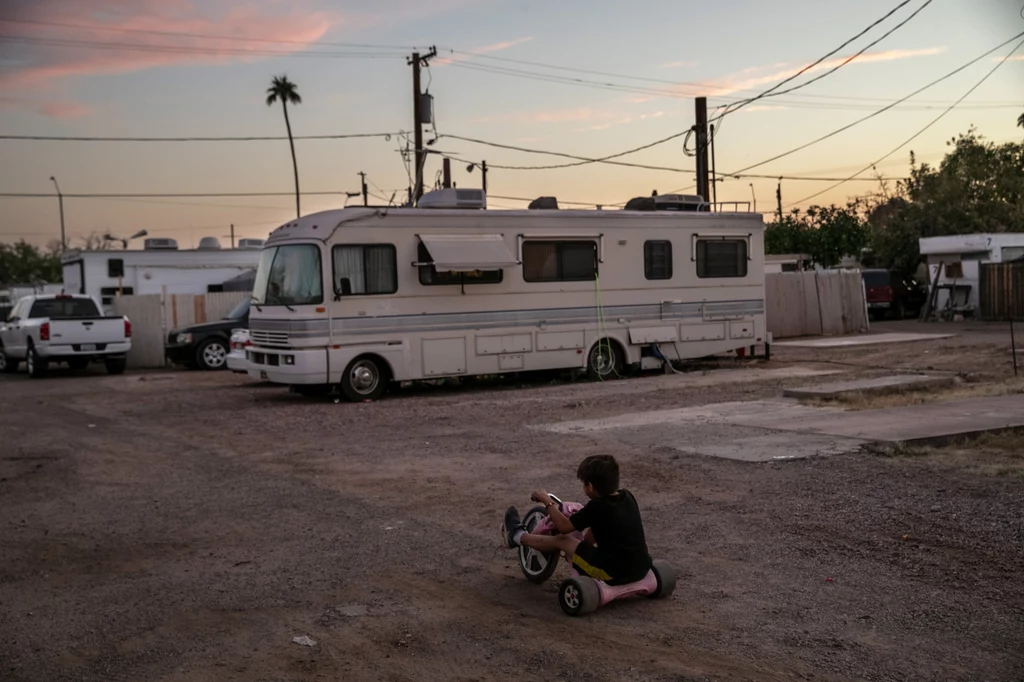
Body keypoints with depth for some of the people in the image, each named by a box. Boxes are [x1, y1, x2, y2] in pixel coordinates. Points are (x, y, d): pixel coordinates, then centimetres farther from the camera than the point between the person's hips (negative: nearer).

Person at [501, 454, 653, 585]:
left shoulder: (597, 506, -17)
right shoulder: (627, 497, 3)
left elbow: (564, 527, -5)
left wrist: (548, 502, 8)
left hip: (613, 573, -7)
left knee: (562, 540, 7)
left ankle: (517, 536, 31)